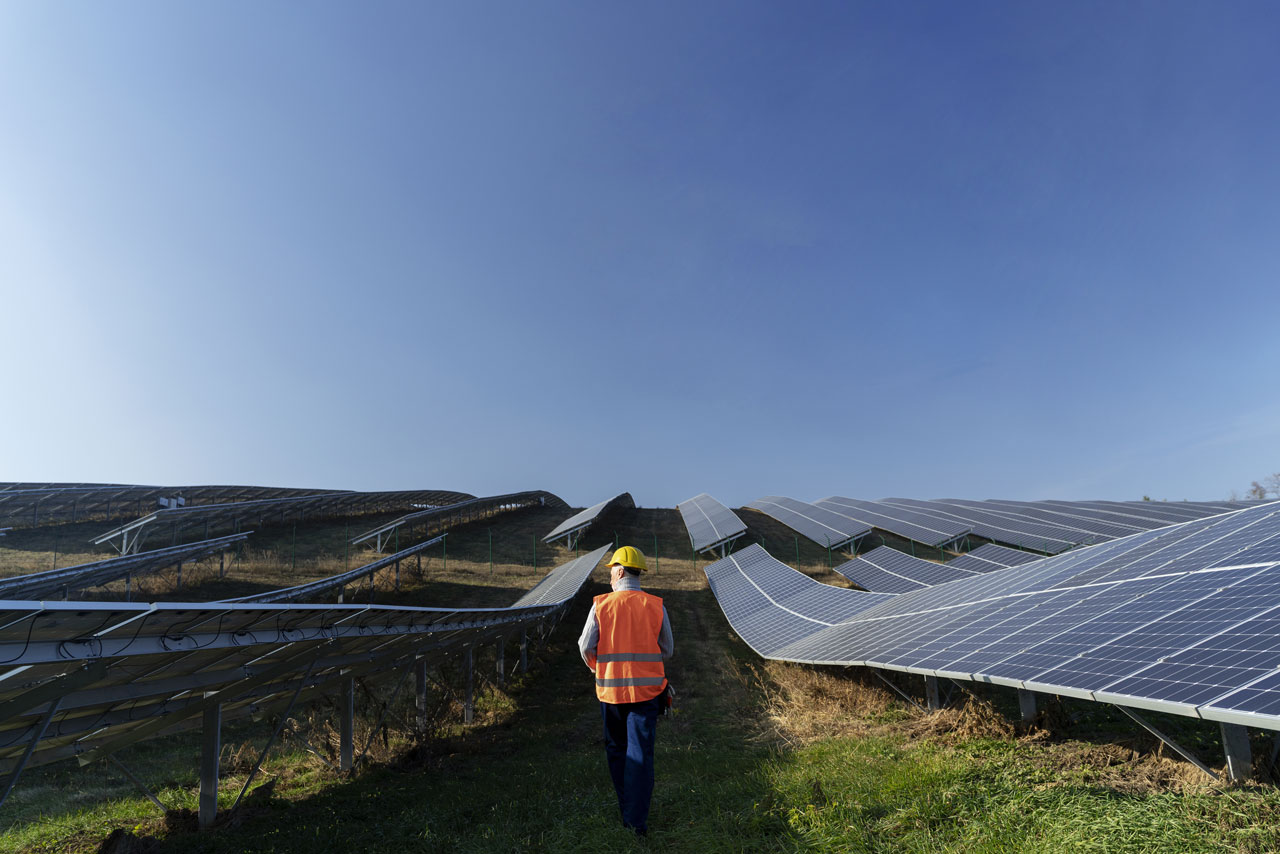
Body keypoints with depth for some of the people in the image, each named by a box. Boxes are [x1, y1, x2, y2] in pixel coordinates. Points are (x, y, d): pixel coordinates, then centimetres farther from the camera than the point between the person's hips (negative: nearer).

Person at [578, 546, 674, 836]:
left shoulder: (601, 605, -7)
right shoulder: (656, 606, -4)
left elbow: (586, 647, -3)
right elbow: (667, 650, 4)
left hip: (610, 689, 1)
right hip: (647, 689, 0)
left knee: (616, 749, 19)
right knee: (640, 754, 5)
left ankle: (627, 809, 29)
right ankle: (637, 820, 4)